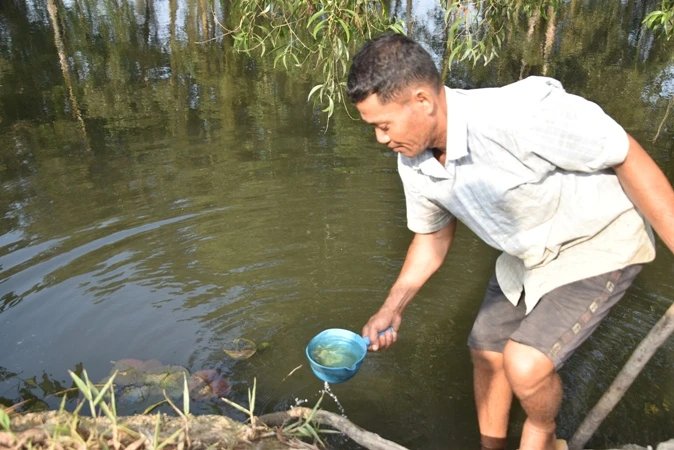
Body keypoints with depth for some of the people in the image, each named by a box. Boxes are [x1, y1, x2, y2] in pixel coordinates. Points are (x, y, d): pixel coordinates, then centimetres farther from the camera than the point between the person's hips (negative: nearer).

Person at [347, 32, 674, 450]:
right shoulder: (414, 164, -12)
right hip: (527, 255, 7)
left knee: (525, 366, -18)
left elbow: (628, 156, -23)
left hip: (598, 244, -6)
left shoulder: (521, 113, -35)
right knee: (485, 350, 14)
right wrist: (393, 307, -3)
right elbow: (433, 235, 4)